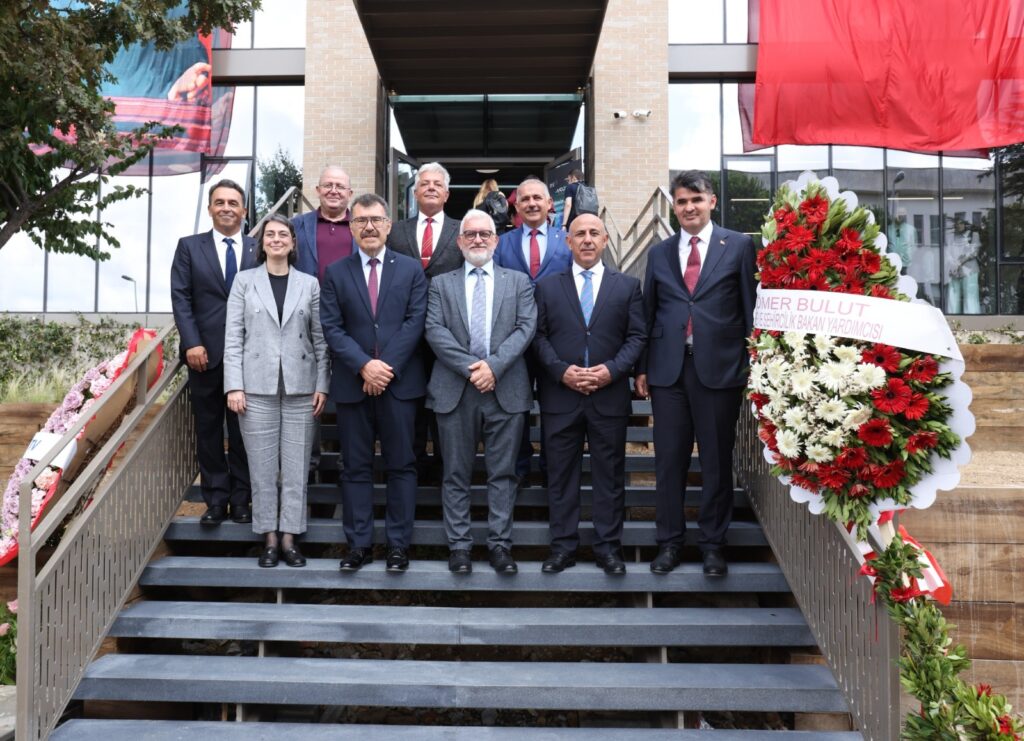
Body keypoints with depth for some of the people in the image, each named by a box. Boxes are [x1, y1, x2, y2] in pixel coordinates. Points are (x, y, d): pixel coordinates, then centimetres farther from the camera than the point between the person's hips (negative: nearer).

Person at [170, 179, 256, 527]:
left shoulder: (258, 250, 7)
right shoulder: (189, 247, 7)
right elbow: (180, 298, 1)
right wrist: (191, 343, -10)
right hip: (206, 354, 0)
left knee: (243, 431, 6)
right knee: (208, 431, 6)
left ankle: (241, 501, 15)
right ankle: (215, 501, 15)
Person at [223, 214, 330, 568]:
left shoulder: (309, 284, 8)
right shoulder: (245, 281, 6)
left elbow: (320, 338, 6)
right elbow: (233, 337, 2)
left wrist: (322, 385, 0)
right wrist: (234, 385, -5)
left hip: (300, 386, 1)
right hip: (257, 386, 0)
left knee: (296, 466, 4)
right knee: (262, 466, 4)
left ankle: (289, 537, 13)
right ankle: (269, 537, 15)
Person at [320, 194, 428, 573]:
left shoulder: (411, 269, 6)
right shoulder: (336, 273, 7)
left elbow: (415, 321, -3)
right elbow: (332, 327, -1)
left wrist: (387, 365, -13)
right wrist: (364, 365, -14)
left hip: (400, 381, -1)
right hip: (352, 382, 1)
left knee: (401, 465, 4)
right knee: (356, 467, 7)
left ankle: (399, 543, 14)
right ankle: (359, 543, 16)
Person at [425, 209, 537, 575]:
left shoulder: (518, 281, 11)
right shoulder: (441, 284, 11)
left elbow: (526, 327, -2)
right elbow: (435, 330, -2)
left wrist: (493, 365, -15)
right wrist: (469, 367, -14)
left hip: (506, 390, 0)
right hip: (455, 390, 0)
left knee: (503, 473, 4)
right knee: (456, 474, 6)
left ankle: (500, 544, 12)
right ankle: (458, 545, 14)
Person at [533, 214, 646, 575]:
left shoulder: (628, 286, 8)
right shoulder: (547, 287, 8)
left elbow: (637, 337, 3)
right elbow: (538, 336, 3)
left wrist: (611, 369, -11)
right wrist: (561, 370, -11)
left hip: (609, 394, 0)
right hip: (560, 395, 0)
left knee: (610, 474, 6)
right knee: (561, 474, 6)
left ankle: (608, 546, 17)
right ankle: (563, 545, 16)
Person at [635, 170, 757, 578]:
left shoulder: (739, 246, 3)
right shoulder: (659, 253, 12)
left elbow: (750, 307, 2)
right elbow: (648, 312, 12)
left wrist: (753, 362, -2)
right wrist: (641, 367, 8)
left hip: (719, 367, -2)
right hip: (668, 368, 3)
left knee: (717, 460, 7)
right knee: (669, 459, 7)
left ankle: (713, 543, 20)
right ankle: (669, 542, 20)